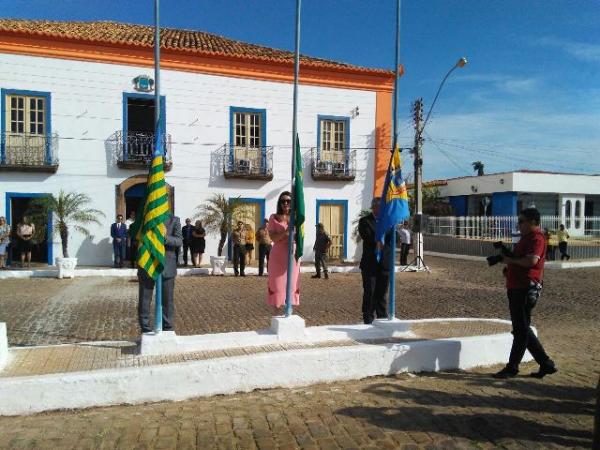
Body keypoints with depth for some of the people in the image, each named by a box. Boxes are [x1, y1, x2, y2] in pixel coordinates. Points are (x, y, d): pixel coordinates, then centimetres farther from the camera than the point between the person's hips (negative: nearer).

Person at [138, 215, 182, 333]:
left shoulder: (174, 220, 3)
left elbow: (179, 241, -5)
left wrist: (165, 237, -23)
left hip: (166, 266, -1)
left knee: (167, 301, 6)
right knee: (144, 301, 6)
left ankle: (168, 331, 17)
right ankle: (146, 331, 17)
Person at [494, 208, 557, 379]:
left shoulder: (536, 238, -13)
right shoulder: (526, 238, 20)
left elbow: (531, 261, -27)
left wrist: (510, 259, -15)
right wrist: (506, 254, 9)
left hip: (526, 290, -11)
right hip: (516, 288, 11)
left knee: (521, 329, -2)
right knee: (522, 328, 14)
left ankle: (512, 368, 5)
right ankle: (546, 364, 22)